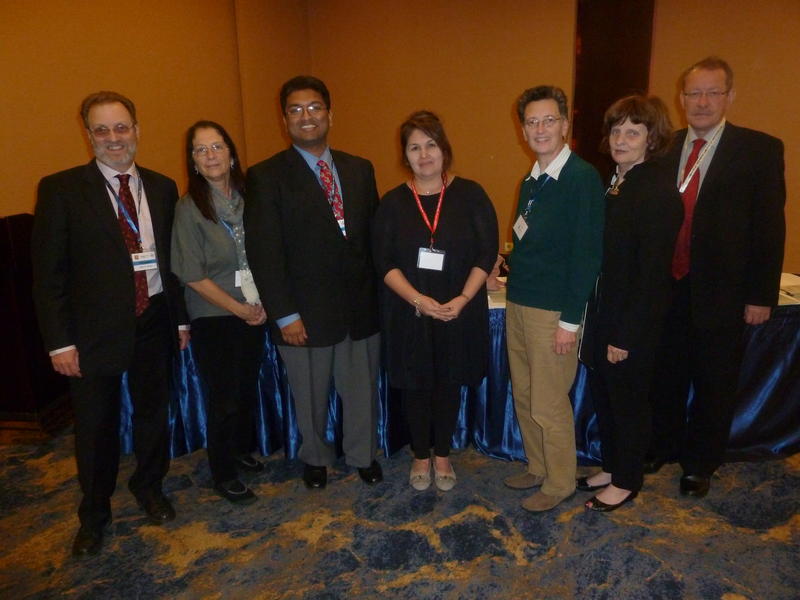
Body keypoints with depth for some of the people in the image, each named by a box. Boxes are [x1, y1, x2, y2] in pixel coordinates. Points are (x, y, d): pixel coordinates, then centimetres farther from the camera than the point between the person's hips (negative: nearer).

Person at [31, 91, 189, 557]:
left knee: (154, 411, 18)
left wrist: (181, 318, 7)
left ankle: (150, 486, 43)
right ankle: (94, 513, 35)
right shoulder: (61, 189, -6)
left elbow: (174, 258, 8)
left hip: (154, 321, 3)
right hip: (95, 327, -3)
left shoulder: (163, 188, 5)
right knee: (97, 426, 12)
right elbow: (48, 271, -8)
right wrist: (60, 340, -11)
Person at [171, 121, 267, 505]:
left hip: (253, 313, 5)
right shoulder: (189, 208, -12)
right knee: (224, 398, 4)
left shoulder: (246, 198, 2)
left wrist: (262, 303, -3)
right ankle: (223, 476, 24)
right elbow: (193, 275, -13)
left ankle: (242, 450, 40)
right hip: (213, 318, -4)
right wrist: (239, 309, -12)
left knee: (249, 388, 15)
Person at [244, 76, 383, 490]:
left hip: (361, 306, 3)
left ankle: (362, 455, 39)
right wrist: (284, 315, -13)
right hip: (305, 313, -3)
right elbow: (264, 253, -10)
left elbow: (374, 235, 8)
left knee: (362, 389, 15)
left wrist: (380, 295, 3)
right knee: (310, 397, 15)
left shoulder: (360, 170, 8)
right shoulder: (266, 177, -6)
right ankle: (315, 458, 40)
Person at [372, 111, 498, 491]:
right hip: (409, 313, 1)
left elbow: (486, 253, -4)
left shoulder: (470, 195, -2)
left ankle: (442, 455, 34)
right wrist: (418, 299, -19)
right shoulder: (393, 203, 0)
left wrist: (463, 299, -17)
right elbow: (385, 262, -5)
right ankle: (421, 456, 32)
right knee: (416, 385, 11)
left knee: (449, 384, 13)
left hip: (460, 312, 0)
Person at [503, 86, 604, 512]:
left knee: (549, 404, 2)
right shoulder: (531, 181, 11)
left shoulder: (583, 178, -13)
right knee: (523, 396, 17)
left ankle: (560, 482, 23)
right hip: (518, 302, 8)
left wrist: (570, 320, -17)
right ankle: (537, 468, 35)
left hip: (553, 310, -8)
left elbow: (586, 253, -17)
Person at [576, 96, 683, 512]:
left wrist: (626, 335, -18)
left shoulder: (659, 192, -17)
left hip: (632, 322, -8)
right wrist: (600, 324, 8)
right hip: (604, 314, 8)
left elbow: (652, 273, -20)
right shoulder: (614, 184, 8)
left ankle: (626, 482, 29)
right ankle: (612, 468, 38)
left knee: (628, 402, 9)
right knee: (603, 396, 19)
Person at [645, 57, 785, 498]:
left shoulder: (760, 150, -5)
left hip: (719, 292, -3)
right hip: (667, 287, 3)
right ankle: (663, 448, 37)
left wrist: (760, 295, -9)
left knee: (714, 383, 12)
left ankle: (700, 465, 31)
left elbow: (770, 227, -6)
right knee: (666, 376, 16)